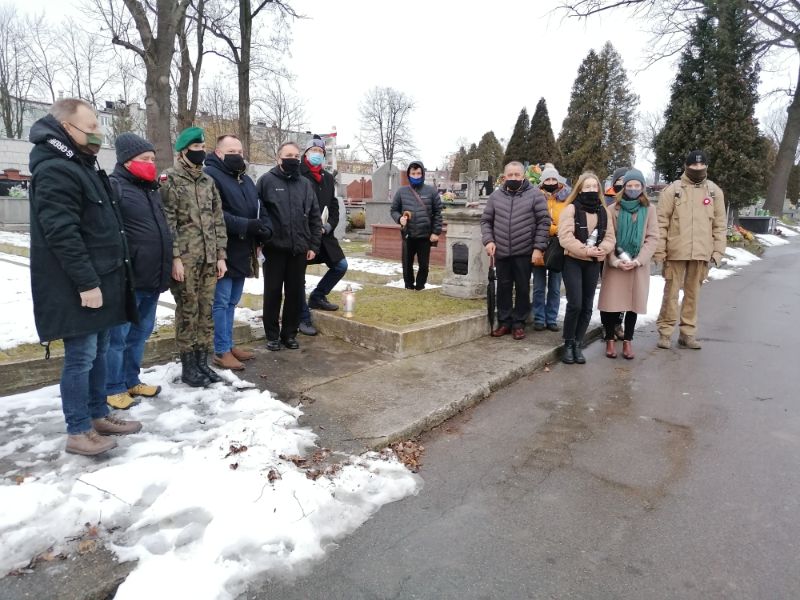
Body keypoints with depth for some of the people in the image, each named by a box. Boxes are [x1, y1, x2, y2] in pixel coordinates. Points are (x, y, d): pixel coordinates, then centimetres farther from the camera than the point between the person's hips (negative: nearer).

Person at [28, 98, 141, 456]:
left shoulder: (81, 164, 18)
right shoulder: (55, 170, -15)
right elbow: (62, 234, -22)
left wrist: (103, 279, 21)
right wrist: (87, 283, -23)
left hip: (99, 280, 10)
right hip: (78, 288, -10)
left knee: (98, 352, 15)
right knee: (81, 357, -2)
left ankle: (98, 415, 27)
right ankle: (78, 431, 10)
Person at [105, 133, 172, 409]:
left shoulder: (151, 188, 18)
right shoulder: (113, 187, -9)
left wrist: (164, 271, 20)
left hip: (151, 279, 9)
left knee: (140, 334, 17)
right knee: (118, 336, 3)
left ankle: (131, 380, 30)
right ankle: (114, 388, 16)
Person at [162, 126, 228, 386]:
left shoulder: (208, 181, 15)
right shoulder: (169, 179, -3)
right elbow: (167, 222, -9)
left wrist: (221, 255, 7)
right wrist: (175, 257, -16)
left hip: (209, 258, 6)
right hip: (185, 258, -5)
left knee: (206, 311, 9)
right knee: (187, 311, 1)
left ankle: (202, 361, 20)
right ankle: (188, 366, 11)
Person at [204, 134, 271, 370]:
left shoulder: (246, 179, 19)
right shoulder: (210, 176, -10)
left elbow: (259, 209, 18)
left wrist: (265, 228, -4)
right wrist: (247, 226, -26)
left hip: (242, 253, 9)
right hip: (222, 253, -8)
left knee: (232, 302, 16)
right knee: (220, 303, -1)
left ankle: (228, 345, 27)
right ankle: (221, 352, 6)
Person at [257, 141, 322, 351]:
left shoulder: (305, 184, 11)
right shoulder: (266, 181, -1)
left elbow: (315, 217, 11)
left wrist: (313, 245, 5)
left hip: (299, 249, 3)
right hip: (274, 248, -3)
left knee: (295, 293, 8)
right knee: (273, 292, 5)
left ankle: (290, 333, 21)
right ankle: (272, 335, 17)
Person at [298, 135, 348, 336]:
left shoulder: (328, 178, 16)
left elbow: (334, 206, 16)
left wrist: (329, 225, -3)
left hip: (323, 234, 6)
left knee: (340, 265, 5)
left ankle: (317, 297, 22)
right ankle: (304, 318, 8)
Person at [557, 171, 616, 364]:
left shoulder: (603, 211, 12)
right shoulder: (571, 208, -5)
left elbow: (610, 237, 8)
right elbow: (565, 237, -15)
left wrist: (601, 249, -13)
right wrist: (586, 250, -20)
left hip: (593, 263, 5)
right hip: (573, 261, -5)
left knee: (587, 306, 6)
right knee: (575, 304, -12)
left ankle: (578, 344, 17)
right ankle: (568, 344, 5)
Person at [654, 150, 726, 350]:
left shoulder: (715, 191, 9)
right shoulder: (672, 190, -1)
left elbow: (720, 224, 10)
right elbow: (661, 222, -4)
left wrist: (718, 250, 3)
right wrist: (659, 250, -9)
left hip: (702, 252, 3)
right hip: (676, 251, -3)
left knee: (693, 293, 10)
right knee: (671, 292, 2)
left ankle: (687, 333, 18)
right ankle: (665, 331, 12)